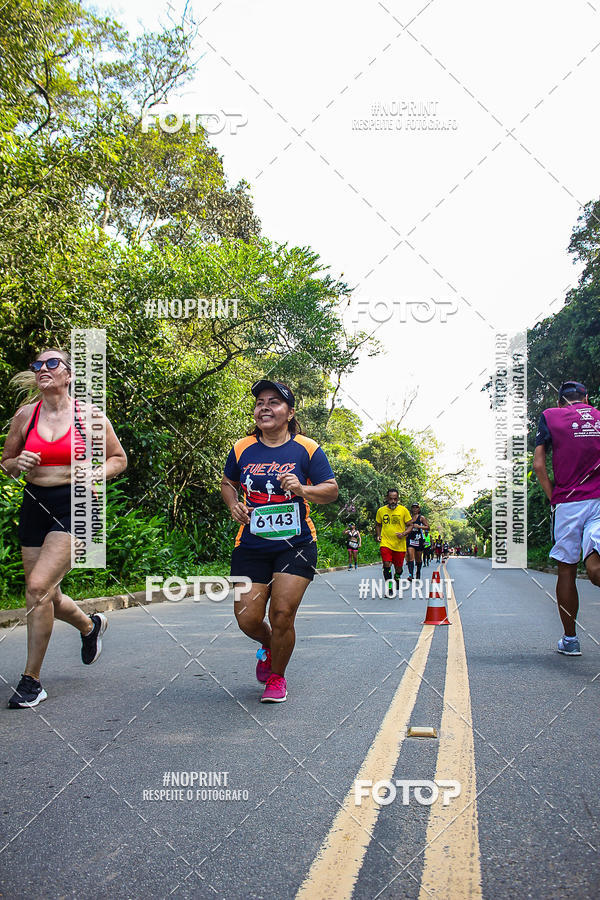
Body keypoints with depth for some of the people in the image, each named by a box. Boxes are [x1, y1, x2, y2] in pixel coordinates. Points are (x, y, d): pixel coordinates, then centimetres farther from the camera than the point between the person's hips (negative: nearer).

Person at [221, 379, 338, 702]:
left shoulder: (307, 449, -1)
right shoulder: (241, 449, 5)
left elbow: (332, 490, 1)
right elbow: (227, 482, 22)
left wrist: (302, 489, -17)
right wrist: (234, 505, 1)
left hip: (296, 544, -2)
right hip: (251, 546, 2)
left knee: (282, 614, -10)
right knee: (248, 619, -2)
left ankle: (277, 676, 18)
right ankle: (268, 644, 36)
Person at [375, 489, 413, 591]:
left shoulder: (403, 510, -2)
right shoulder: (381, 511, 3)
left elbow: (410, 525, 4)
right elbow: (378, 524, 19)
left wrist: (404, 533, -15)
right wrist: (378, 535, 3)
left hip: (400, 544, 0)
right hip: (385, 543, 0)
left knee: (398, 568, 9)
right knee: (386, 565, -17)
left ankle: (397, 579, 42)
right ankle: (389, 588, -10)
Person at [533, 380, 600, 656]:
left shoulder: (550, 416, 7)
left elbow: (539, 465, -2)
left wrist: (554, 498, 3)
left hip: (568, 502, -1)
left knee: (567, 571, 9)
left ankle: (570, 639, 17)